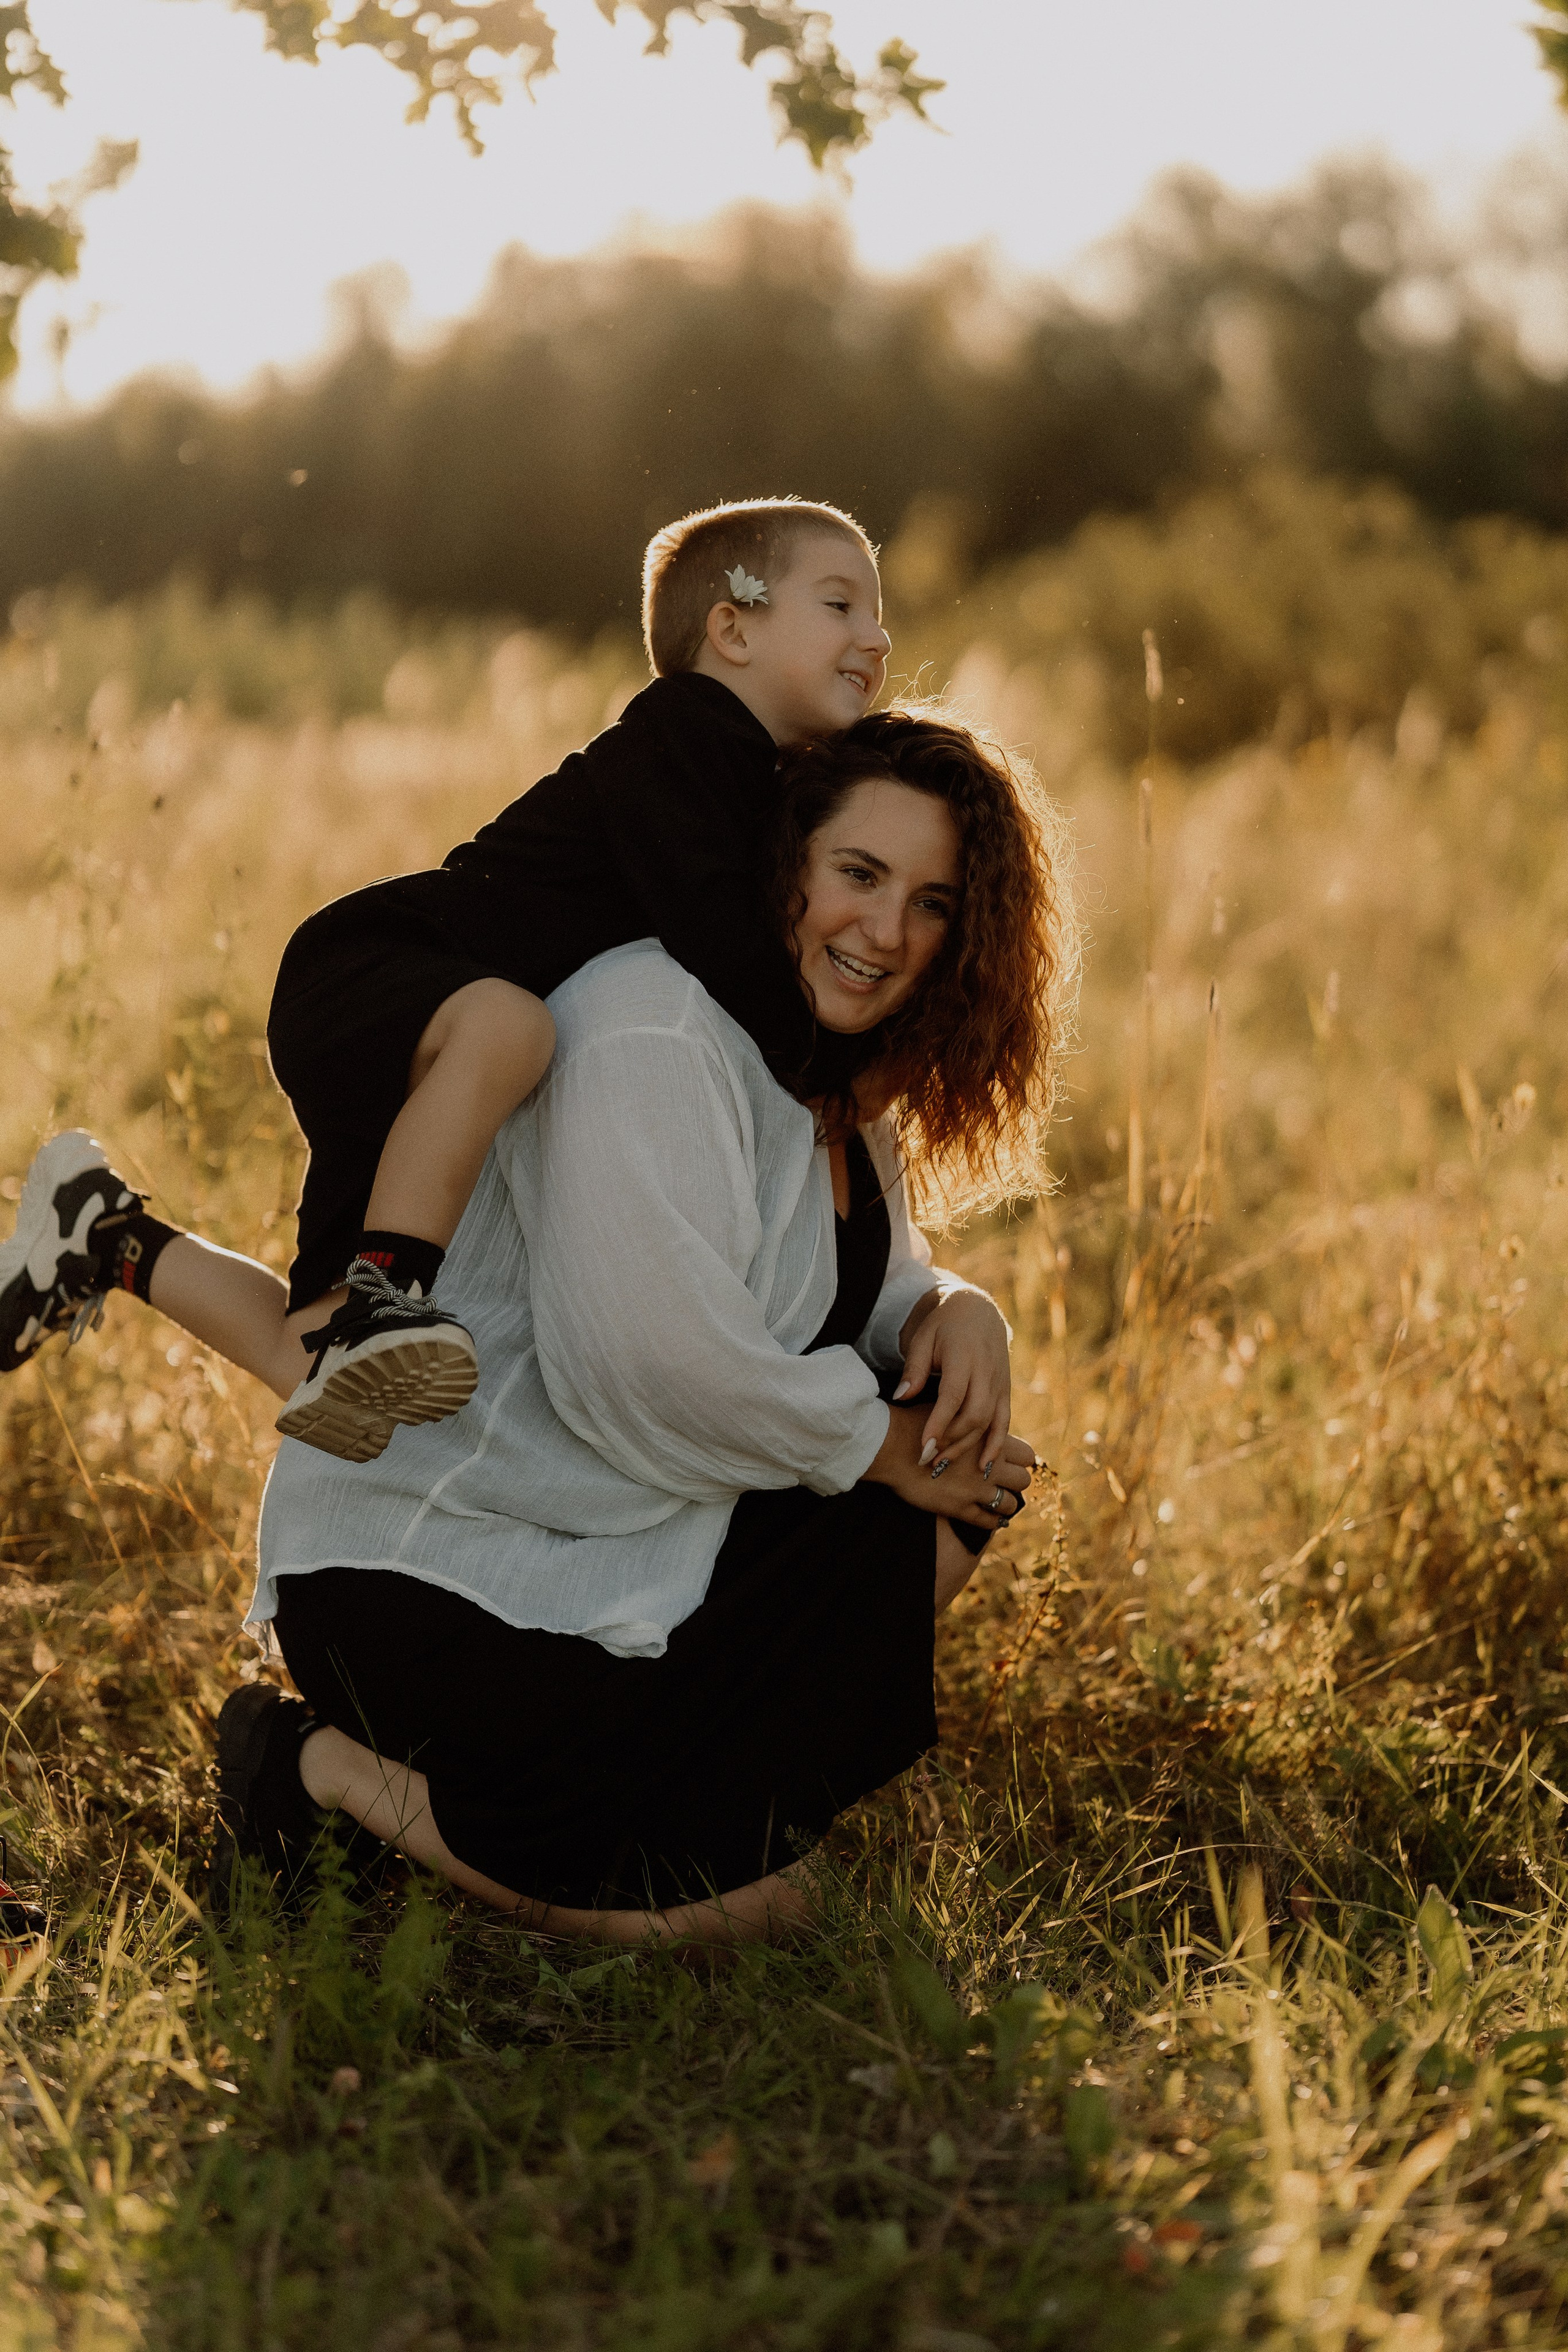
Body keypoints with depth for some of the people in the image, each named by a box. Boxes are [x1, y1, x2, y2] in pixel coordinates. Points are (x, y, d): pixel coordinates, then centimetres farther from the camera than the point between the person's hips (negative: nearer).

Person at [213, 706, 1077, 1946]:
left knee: (967, 1487, 4)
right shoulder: (652, 1030, -22)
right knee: (744, 1903, -15)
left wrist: (955, 1312, -6)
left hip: (637, 1540, 10)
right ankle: (327, 1765, -1)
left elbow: (866, 1297, 18)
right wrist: (882, 1447, -16)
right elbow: (657, 1360, -30)